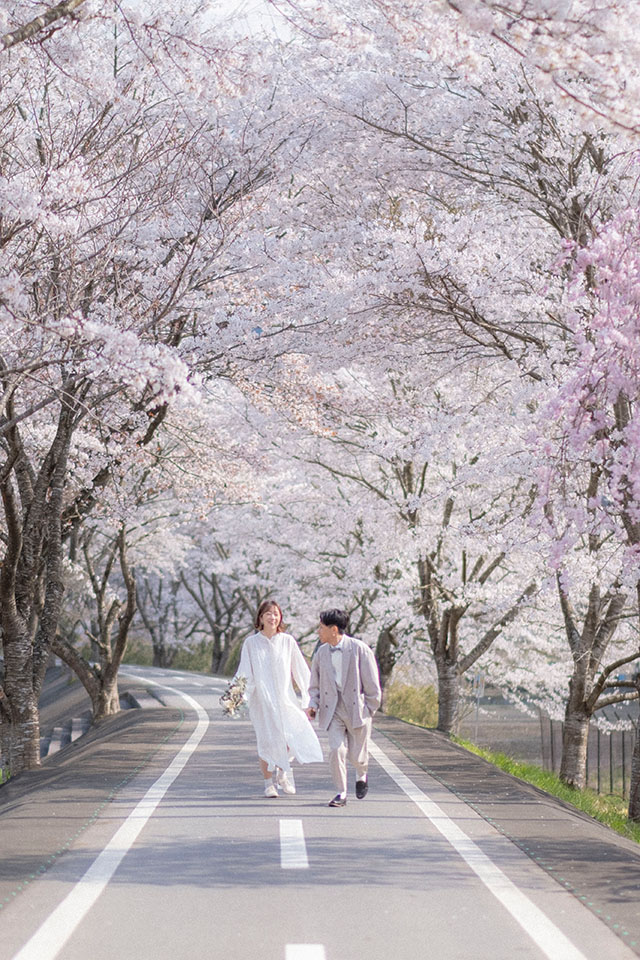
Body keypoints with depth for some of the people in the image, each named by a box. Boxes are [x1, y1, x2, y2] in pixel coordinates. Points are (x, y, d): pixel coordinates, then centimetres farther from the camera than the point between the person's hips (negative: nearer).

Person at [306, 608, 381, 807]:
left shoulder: (359, 649, -8)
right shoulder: (321, 653, 6)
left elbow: (371, 683, -4)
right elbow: (315, 684, 14)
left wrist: (369, 710, -2)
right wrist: (313, 705, -3)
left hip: (356, 708, -3)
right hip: (333, 710, 3)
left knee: (357, 755, 5)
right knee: (336, 751, -11)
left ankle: (362, 775, 39)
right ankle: (341, 793, 1)